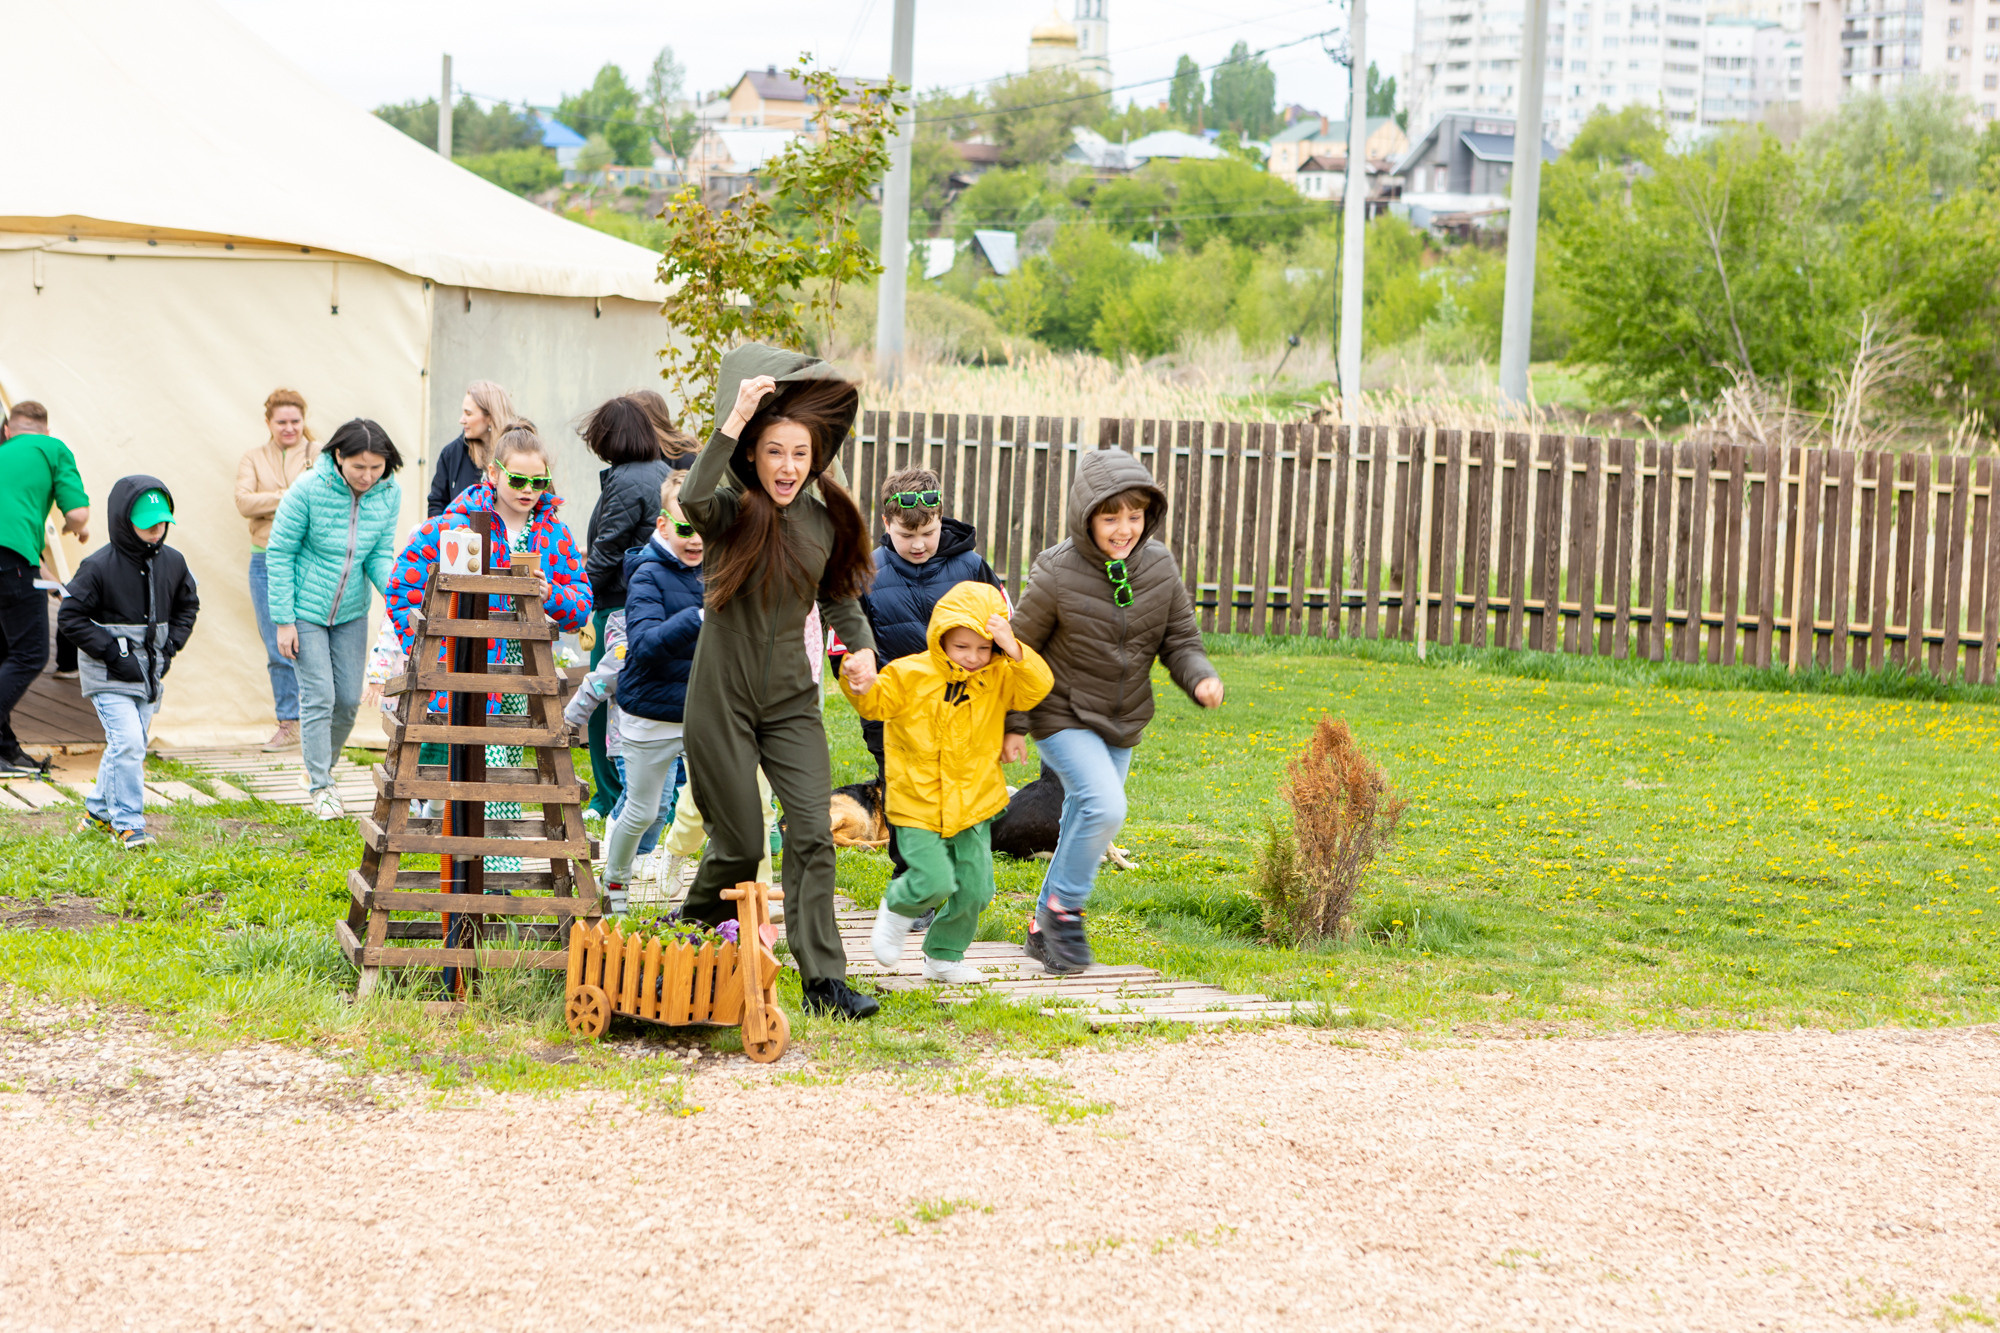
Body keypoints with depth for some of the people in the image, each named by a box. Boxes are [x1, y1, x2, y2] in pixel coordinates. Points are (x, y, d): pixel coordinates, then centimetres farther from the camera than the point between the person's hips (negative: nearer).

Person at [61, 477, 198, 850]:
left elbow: (187, 605, 19)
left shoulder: (171, 562, 3)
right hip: (109, 674, -6)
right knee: (127, 742, -16)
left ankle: (99, 813, 28)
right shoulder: (99, 566, -15)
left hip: (150, 671, 6)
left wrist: (171, 645, 5)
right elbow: (70, 616, -11)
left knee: (133, 744, 10)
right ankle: (127, 823, -9)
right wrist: (111, 652, -16)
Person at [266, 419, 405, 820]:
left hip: (351, 612, 4)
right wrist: (284, 620, -14)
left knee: (349, 700, 7)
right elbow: (279, 553, -13)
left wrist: (394, 588, -23)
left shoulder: (389, 493, -9)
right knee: (318, 697, -6)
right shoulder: (308, 490, -21)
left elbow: (380, 553, -1)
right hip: (306, 610, -4)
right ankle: (321, 789, 3)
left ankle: (322, 766, 31)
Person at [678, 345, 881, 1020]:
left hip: (790, 698, 3)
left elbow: (838, 593, 21)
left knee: (813, 831, -9)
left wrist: (860, 644, 2)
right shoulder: (732, 511, -9)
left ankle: (824, 978, -8)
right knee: (738, 844, 1)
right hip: (723, 695, -3)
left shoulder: (825, 520, 5)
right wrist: (734, 421, -36)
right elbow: (693, 501, -33)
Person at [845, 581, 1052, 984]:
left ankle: (944, 957, 23)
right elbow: (875, 702, -7)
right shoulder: (911, 675, -8)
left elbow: (1038, 687, -13)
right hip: (919, 807, -3)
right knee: (934, 882, -15)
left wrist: (1014, 652, -28)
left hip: (974, 805, 3)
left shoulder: (999, 678, -1)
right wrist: (857, 686, -30)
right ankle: (898, 907, 20)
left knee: (975, 887, 1)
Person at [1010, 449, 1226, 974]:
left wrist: (1201, 677, -21)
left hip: (1122, 726, 5)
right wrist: (1010, 724, -6)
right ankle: (1064, 910, -4)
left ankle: (1044, 929, 31)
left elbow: (1180, 640, 1)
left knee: (1084, 826, 13)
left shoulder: (1159, 566, -7)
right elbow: (1018, 649, -9)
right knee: (1104, 807, -24)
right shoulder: (1057, 574, -20)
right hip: (1063, 718, -5)